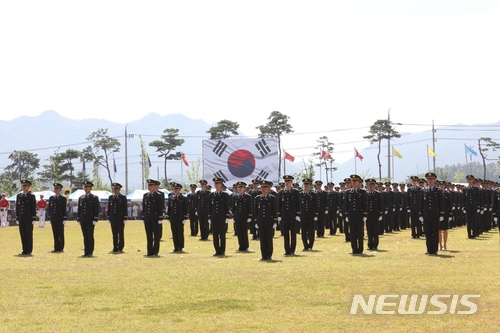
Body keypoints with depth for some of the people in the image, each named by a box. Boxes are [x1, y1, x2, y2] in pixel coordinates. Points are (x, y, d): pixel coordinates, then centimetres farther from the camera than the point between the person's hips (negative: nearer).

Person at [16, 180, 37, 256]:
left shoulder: (31, 196, -2)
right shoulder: (19, 196, 11)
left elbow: (34, 208, -5)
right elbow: (17, 207, 13)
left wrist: (33, 219, -10)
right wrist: (17, 218, 8)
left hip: (29, 219, -4)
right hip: (21, 219, 4)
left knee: (29, 235, -1)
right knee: (23, 235, 5)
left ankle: (29, 251, 3)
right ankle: (24, 250, 10)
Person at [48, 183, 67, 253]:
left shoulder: (63, 199, -1)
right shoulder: (51, 198, 11)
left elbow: (64, 210, -4)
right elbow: (49, 208, 13)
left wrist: (64, 219, -9)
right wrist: (50, 218, 10)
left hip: (60, 219, -4)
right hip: (53, 219, 4)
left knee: (61, 234, 0)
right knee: (55, 234, 6)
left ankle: (61, 248, 4)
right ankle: (56, 248, 10)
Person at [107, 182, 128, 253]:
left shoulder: (123, 197, 1)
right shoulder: (110, 197, 11)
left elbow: (125, 208, -1)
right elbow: (108, 208, 14)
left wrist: (125, 218, -7)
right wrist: (108, 217, 9)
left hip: (120, 219, -4)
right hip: (113, 219, 4)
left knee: (121, 234, 0)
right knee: (114, 234, 6)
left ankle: (120, 248, 4)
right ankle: (115, 248, 9)